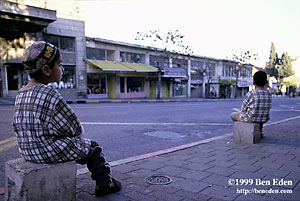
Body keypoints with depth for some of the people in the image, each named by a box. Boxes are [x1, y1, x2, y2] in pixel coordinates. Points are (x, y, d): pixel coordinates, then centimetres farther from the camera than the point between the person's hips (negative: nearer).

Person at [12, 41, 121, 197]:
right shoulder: (50, 95, -23)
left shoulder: (21, 94, 4)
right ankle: (104, 184, 27)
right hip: (48, 152, -8)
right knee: (92, 147, 10)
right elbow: (75, 129, -17)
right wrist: (77, 132, 7)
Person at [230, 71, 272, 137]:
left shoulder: (250, 94, -22)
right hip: (264, 119, 5)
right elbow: (265, 108, 10)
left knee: (233, 115, 22)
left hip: (250, 119, -5)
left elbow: (243, 108, -9)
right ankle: (259, 132, 38)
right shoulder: (269, 94, -5)